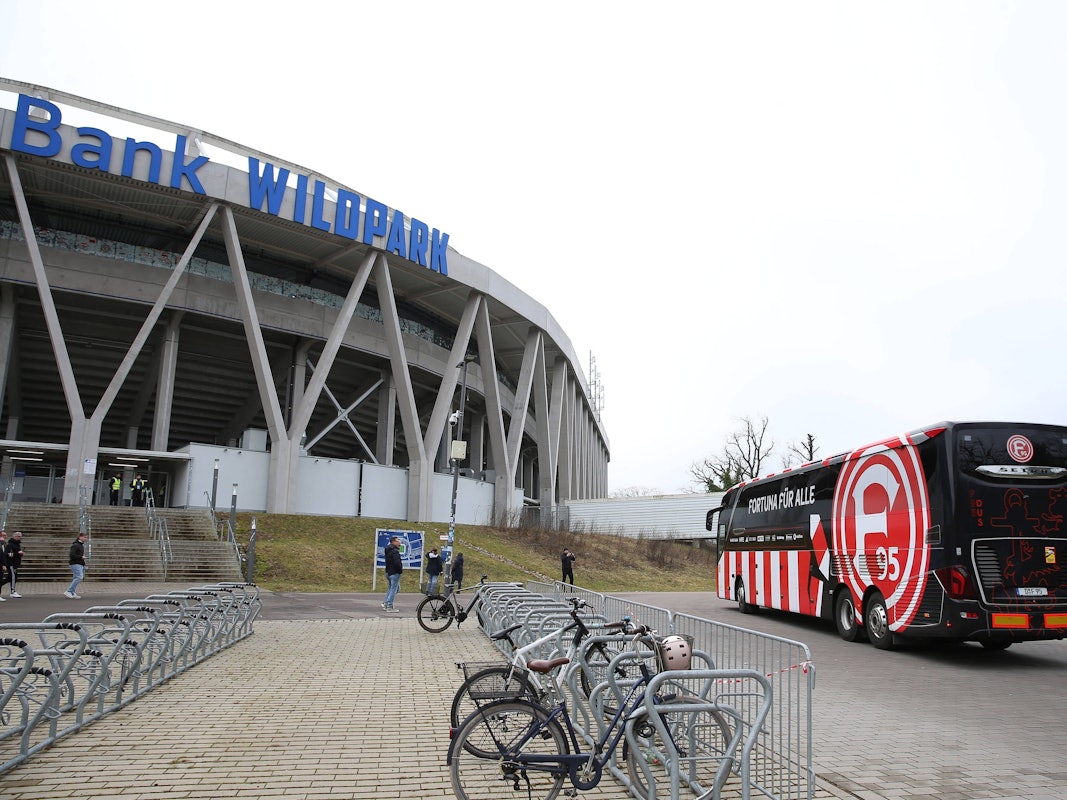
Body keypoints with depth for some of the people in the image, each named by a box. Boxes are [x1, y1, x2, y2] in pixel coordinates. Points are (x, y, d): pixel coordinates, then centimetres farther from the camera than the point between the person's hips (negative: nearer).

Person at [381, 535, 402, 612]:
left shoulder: (388, 550, 13)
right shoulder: (395, 551, -18)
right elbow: (397, 562, -28)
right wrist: (401, 569, -12)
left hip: (388, 572, 9)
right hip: (394, 573, -9)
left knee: (391, 588, 22)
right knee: (393, 589, -1)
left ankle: (385, 602, 18)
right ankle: (389, 607, 2)